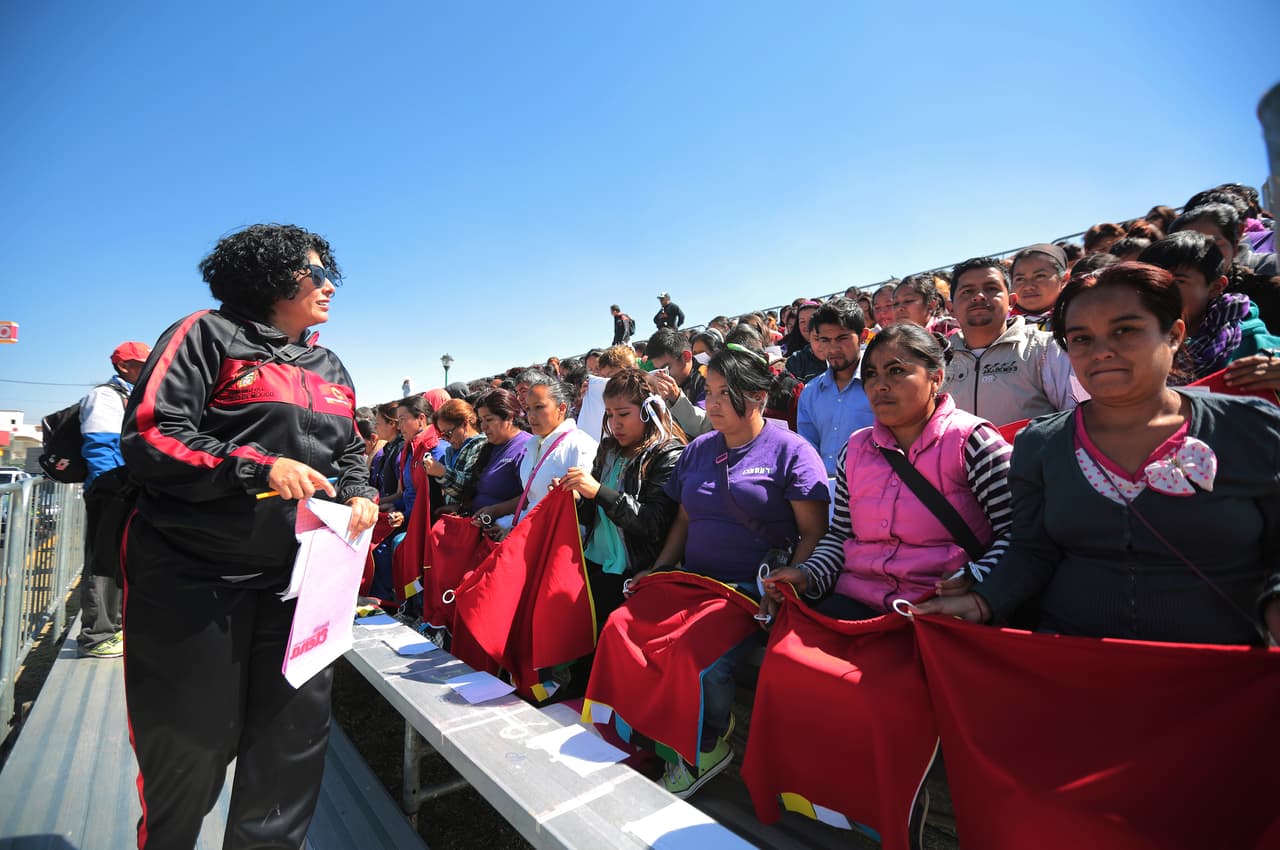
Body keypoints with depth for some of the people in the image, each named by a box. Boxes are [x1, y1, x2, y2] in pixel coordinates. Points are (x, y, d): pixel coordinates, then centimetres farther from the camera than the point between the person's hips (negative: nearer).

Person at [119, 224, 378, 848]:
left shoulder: (331, 370, 14)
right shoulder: (208, 336, -4)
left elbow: (351, 453, 20)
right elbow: (149, 435, -12)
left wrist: (360, 495, -1)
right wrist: (260, 468, -21)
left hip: (296, 580, 5)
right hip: (194, 578, -5)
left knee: (295, 733, 11)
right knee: (190, 742, 11)